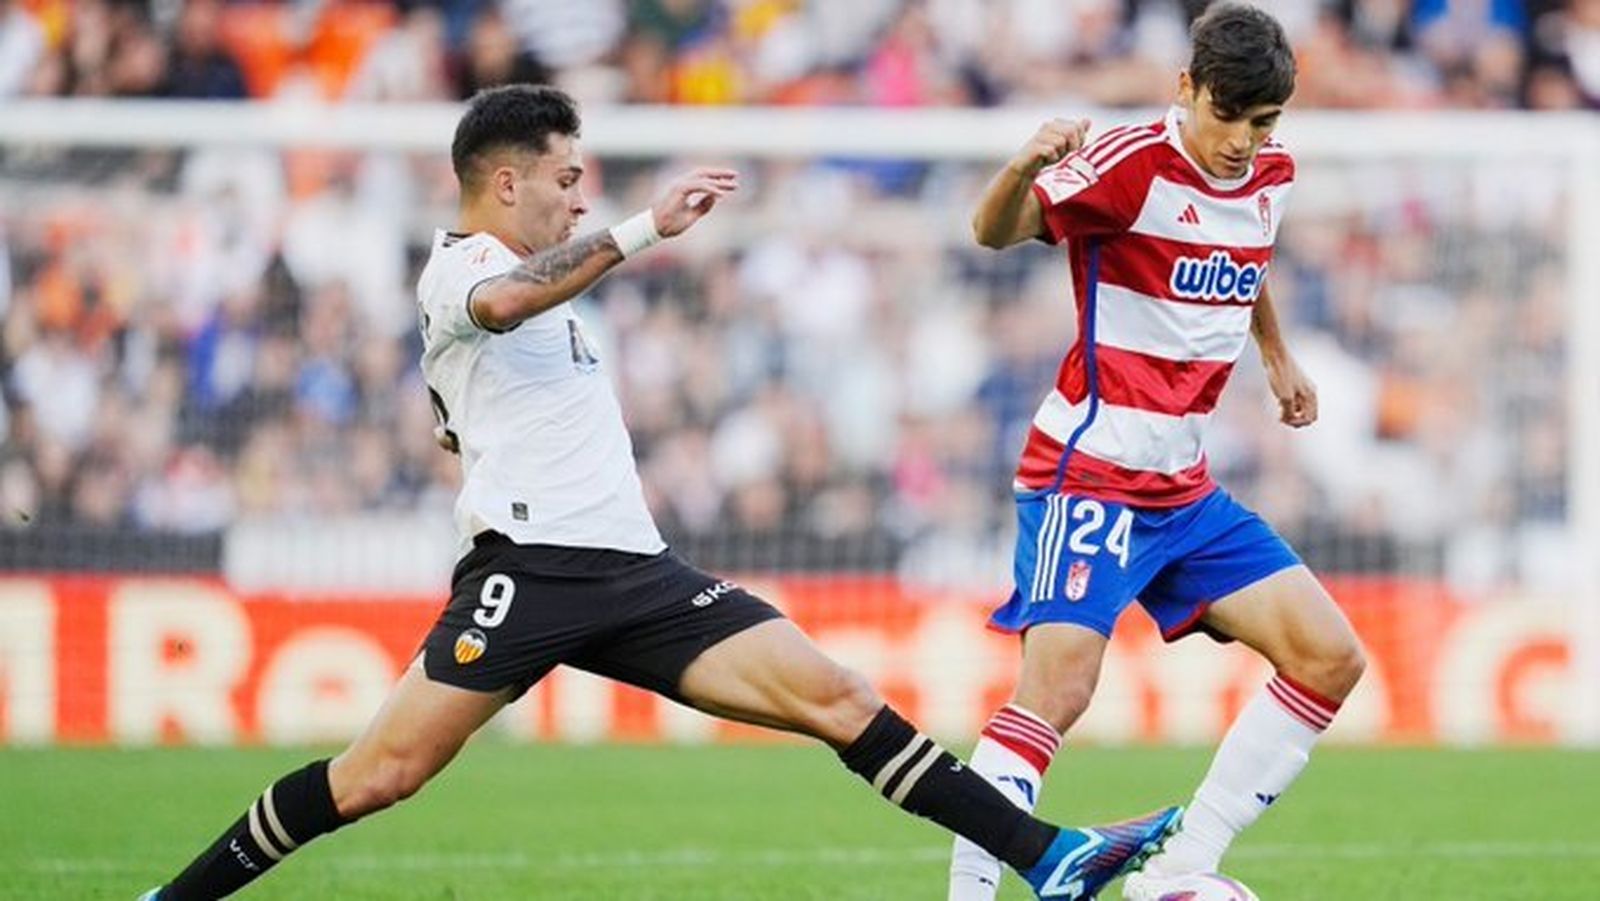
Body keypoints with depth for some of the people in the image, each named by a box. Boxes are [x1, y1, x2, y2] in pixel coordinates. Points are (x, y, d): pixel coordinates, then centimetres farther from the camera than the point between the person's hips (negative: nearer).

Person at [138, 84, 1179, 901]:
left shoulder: (531, 284, 27)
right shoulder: (459, 269, -2)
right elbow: (509, 300, -29)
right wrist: (645, 230, -36)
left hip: (633, 571, 8)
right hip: (530, 566, -8)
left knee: (838, 699, -4)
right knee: (379, 775, -16)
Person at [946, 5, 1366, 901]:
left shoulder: (1270, 174, 6)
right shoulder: (1134, 164, -17)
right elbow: (996, 231, -31)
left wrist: (1280, 358, 24)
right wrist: (1024, 169, -51)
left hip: (1187, 490, 8)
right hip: (1089, 473, -8)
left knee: (1330, 659, 3)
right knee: (1057, 687, -24)